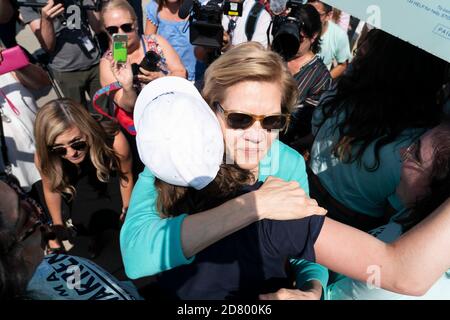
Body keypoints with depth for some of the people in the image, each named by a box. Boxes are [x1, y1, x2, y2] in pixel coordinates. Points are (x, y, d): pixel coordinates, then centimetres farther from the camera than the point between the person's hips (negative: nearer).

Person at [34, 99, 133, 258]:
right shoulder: (43, 157, -36)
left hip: (111, 177, -1)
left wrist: (127, 208, -3)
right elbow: (51, 189, -13)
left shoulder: (114, 141, -43)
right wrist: (58, 225, 3)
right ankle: (95, 235, 42)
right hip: (78, 185, 1)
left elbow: (126, 176, -21)